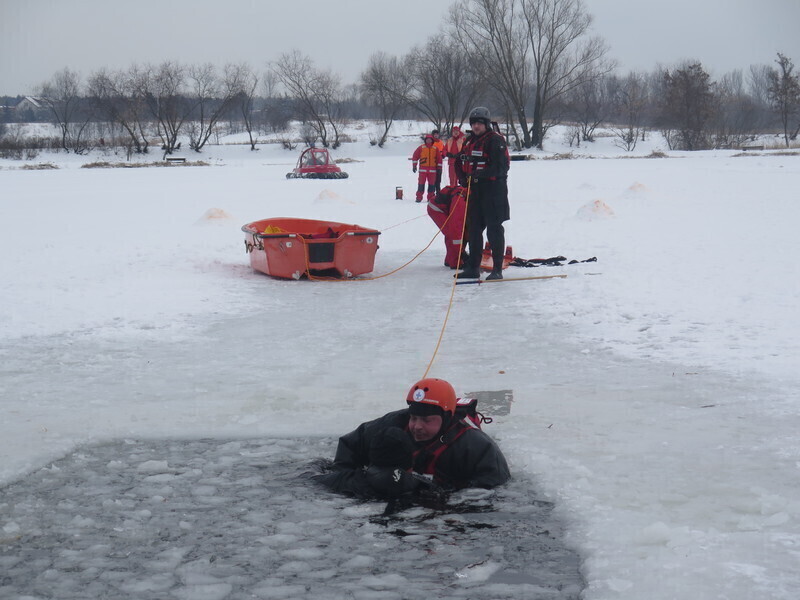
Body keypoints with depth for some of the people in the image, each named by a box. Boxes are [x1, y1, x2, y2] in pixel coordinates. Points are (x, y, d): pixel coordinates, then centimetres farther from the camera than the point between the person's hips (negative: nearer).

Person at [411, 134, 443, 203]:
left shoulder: (435, 149, 9)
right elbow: (415, 156, 4)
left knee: (432, 184, 4)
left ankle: (431, 197, 11)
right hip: (423, 169, -2)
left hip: (432, 170, 2)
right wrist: (414, 165, 0)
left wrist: (439, 168, 8)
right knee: (421, 183, -3)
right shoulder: (421, 148, 3)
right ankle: (419, 197, 0)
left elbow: (439, 159, 11)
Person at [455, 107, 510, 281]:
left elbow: (501, 166, -20)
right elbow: (461, 163, 21)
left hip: (494, 190, -8)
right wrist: (463, 177, 2)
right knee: (474, 229, 11)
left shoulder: (495, 140, -10)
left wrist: (480, 174, -26)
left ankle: (497, 270, -1)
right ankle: (473, 268, 19)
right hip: (475, 191, 8)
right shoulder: (470, 141, 15)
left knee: (494, 230, -5)